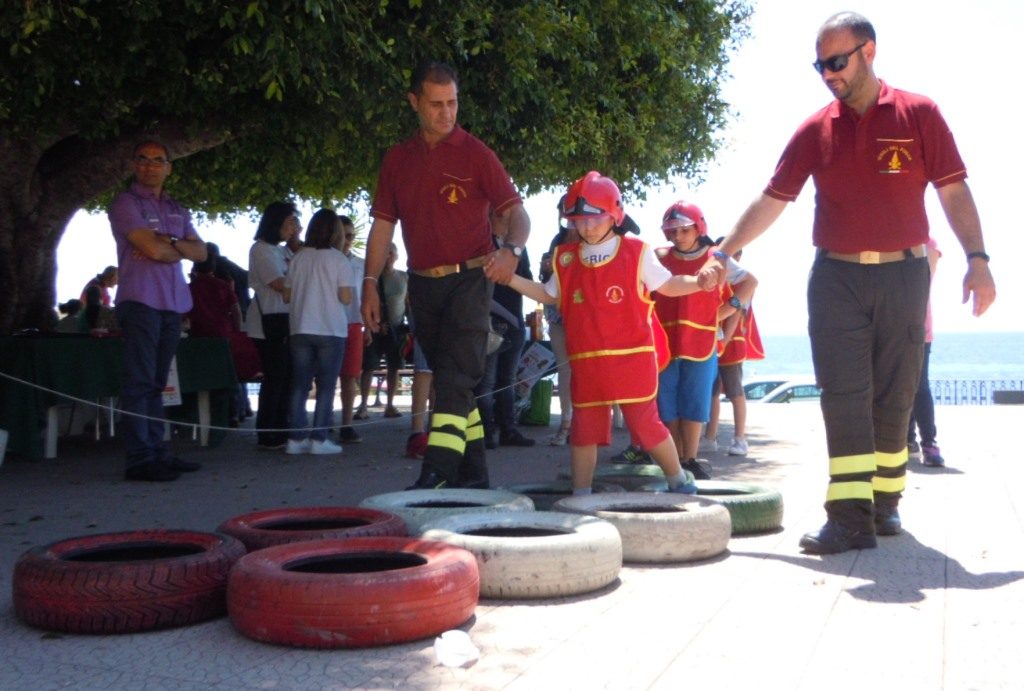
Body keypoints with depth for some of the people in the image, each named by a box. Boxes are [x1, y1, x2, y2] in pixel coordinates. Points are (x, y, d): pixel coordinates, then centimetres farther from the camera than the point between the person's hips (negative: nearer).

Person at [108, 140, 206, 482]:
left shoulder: (177, 210, 20)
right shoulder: (125, 203, -1)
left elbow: (201, 251, 11)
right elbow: (153, 249, -13)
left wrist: (169, 242, -6)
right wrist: (180, 249, 5)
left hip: (172, 304, 7)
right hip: (141, 300, -7)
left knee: (156, 383, 10)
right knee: (139, 382, -8)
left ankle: (157, 452, 13)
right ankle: (139, 459, -9)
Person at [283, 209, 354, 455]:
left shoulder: (298, 258, 5)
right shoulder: (338, 259, -5)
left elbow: (287, 296, 7)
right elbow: (345, 298, -10)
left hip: (300, 330, 4)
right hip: (331, 331, -4)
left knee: (299, 385, 8)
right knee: (326, 386, 2)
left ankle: (296, 438, 7)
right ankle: (319, 439, 0)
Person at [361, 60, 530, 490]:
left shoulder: (475, 154, -1)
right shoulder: (397, 159, 11)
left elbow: (517, 213, -6)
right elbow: (383, 224, 12)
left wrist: (511, 250, -27)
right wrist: (371, 284, 4)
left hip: (468, 280, -5)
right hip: (423, 285, 5)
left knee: (454, 378, -15)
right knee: (452, 380, 11)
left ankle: (437, 476, -22)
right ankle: (473, 474, 20)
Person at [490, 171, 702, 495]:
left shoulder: (637, 253, -3)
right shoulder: (566, 259, 7)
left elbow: (667, 285, 5)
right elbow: (548, 295, 18)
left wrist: (700, 282, -12)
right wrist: (509, 278, 8)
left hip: (633, 357, -4)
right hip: (586, 362, 4)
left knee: (646, 423, 1)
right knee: (584, 428, 9)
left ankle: (679, 480, 24)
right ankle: (581, 496, 20)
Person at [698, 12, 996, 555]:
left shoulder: (919, 114, 1)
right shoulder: (815, 131, 6)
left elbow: (953, 191, 0)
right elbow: (771, 201, 7)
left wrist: (976, 257, -9)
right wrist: (723, 254, 3)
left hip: (903, 274, -1)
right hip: (836, 276, 1)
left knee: (893, 398, 6)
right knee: (844, 396, -6)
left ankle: (885, 502, 21)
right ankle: (851, 516, -7)